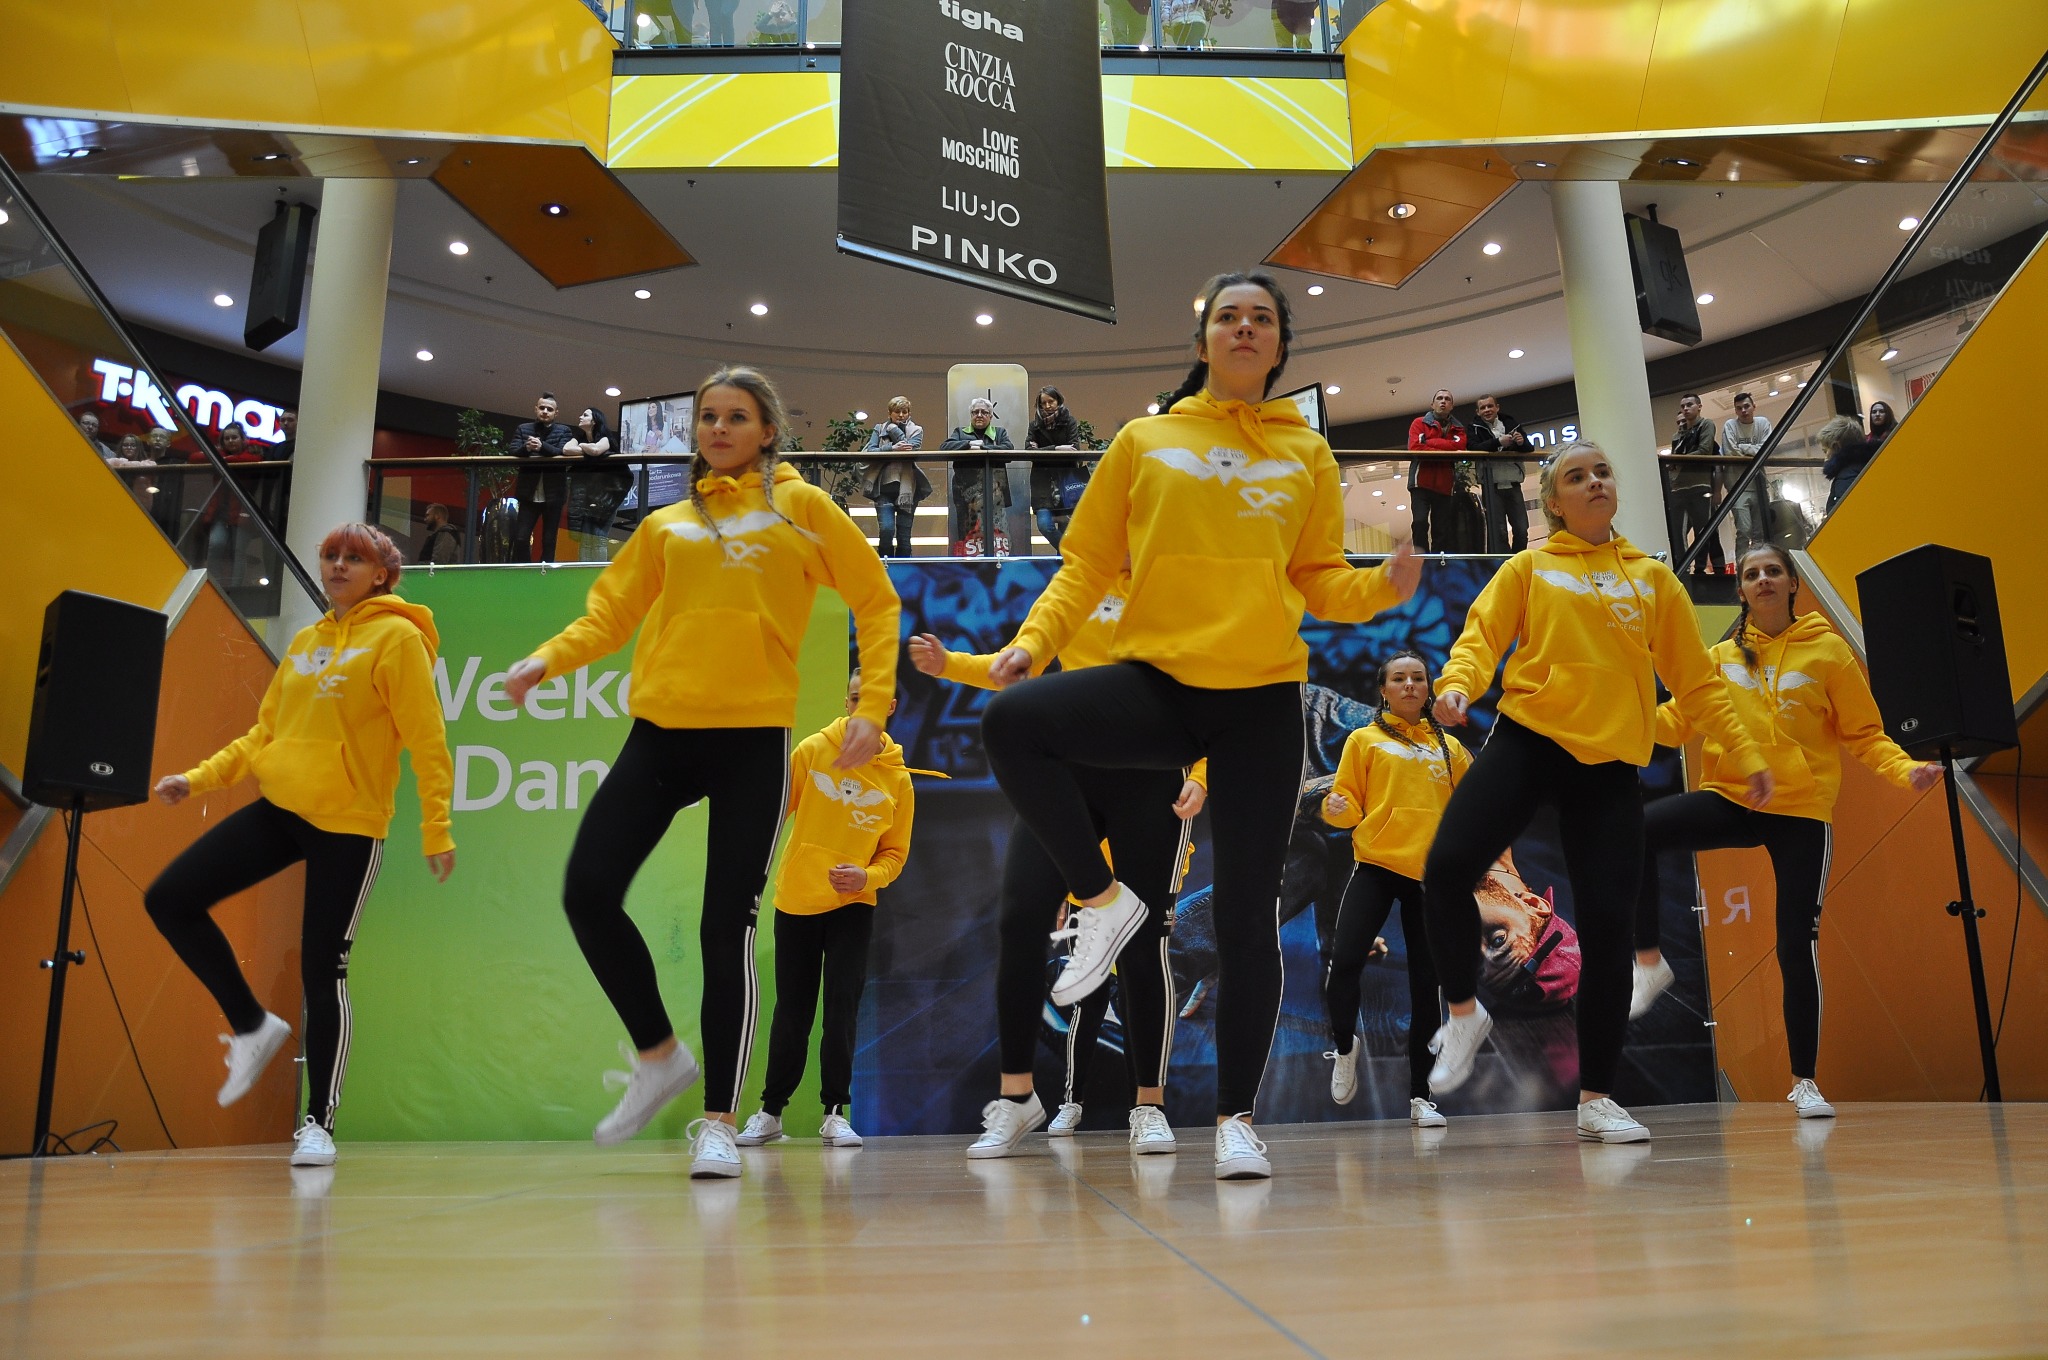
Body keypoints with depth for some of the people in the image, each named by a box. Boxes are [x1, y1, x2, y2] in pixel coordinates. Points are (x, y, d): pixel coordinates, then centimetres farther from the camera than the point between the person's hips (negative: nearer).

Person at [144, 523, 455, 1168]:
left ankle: (318, 1123, 14)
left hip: (348, 824, -7)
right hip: (278, 807, 7)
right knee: (169, 900, -1)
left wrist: (436, 830, -16)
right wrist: (199, 778, 8)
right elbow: (265, 730, 20)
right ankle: (253, 1028, 15)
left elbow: (426, 739, -10)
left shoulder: (398, 637, -5)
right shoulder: (304, 642, 15)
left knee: (322, 972, -3)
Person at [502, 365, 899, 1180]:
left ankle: (718, 1123, 8)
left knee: (727, 928, -4)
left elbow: (875, 600, 6)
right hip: (660, 731, 4)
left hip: (753, 738, -3)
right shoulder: (665, 525, 17)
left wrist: (873, 707, -4)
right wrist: (547, 659, -6)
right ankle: (659, 1056, 17)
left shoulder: (799, 508, 8)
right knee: (588, 892, -5)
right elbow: (608, 613, 14)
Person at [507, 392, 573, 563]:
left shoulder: (564, 431, 4)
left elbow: (563, 453, -13)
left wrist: (542, 447, -30)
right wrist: (526, 448, -26)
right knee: (520, 538, -4)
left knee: (549, 541, 4)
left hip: (553, 494, -1)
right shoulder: (522, 429, 9)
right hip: (529, 494, 1)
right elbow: (511, 450, -4)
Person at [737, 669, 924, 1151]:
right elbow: (775, 809, -1)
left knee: (842, 1008, -6)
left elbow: (895, 852, 3)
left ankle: (836, 1113, 8)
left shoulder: (898, 778, -3)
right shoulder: (813, 750, -6)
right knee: (791, 1012, 8)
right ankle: (770, 1111, 22)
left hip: (852, 906, 0)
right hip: (795, 900, 0)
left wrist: (868, 876, -15)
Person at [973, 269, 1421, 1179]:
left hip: (1263, 698, 0)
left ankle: (1235, 1120, 14)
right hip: (1157, 682, 0)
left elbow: (1320, 582, 12)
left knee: (1246, 917, -1)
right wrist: (1033, 640, -7)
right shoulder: (1144, 442, 10)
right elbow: (1088, 563, 8)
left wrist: (1385, 587, -9)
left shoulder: (1307, 455, 12)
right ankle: (1103, 900, -7)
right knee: (1010, 721, -28)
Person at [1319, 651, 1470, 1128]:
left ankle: (1420, 1096, 15)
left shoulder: (1450, 747, 13)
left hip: (1432, 874, 2)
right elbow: (1350, 804, 4)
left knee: (1426, 984, 4)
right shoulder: (1365, 739, 7)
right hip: (1376, 866, -2)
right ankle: (1345, 1044, 14)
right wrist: (1337, 808, -17)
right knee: (1344, 962, -17)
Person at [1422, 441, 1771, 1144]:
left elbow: (1695, 680, 16)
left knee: (1607, 926, -2)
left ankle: (1596, 1098, 12)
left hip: (1610, 762, 2)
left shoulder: (1653, 578, 15)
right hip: (1526, 740, -1)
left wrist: (1745, 754, 11)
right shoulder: (1529, 569, 11)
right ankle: (1464, 1012, 5)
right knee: (1446, 865, -21)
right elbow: (1482, 636, -1)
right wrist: (1457, 684, -22)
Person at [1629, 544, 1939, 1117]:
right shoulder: (1721, 657, 8)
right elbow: (1677, 721, 4)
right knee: (1638, 829, -27)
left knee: (1796, 946, -1)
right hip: (1729, 798, 2)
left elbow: (1864, 734, 3)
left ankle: (1804, 1081, 15)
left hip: (1801, 811, -1)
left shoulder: (1829, 650, 2)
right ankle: (1649, 961, -12)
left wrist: (1906, 770, -15)